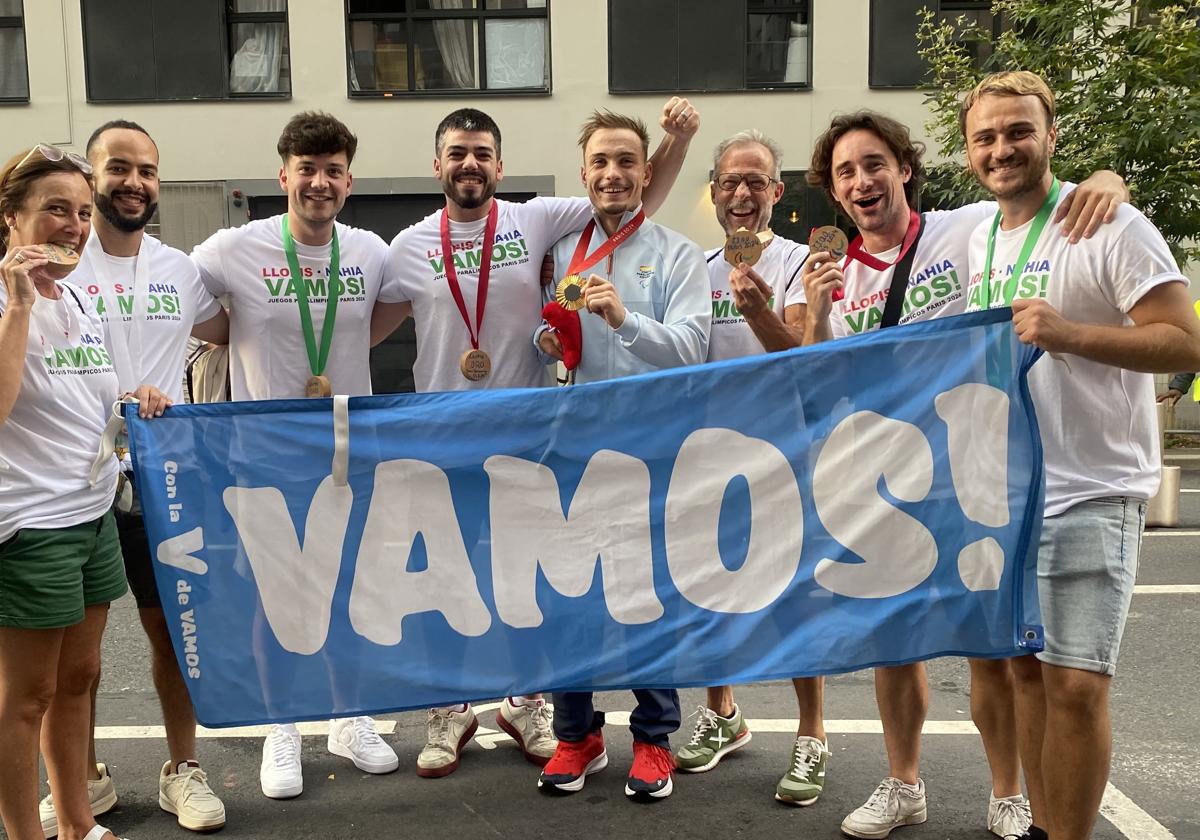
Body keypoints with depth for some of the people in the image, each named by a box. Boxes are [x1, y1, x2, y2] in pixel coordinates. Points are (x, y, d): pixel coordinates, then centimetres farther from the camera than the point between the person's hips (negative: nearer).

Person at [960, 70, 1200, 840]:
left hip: (1091, 494, -7)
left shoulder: (1112, 227, -11)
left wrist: (1069, 334, -28)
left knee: (1076, 683, -8)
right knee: (1026, 669, 13)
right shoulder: (979, 238, 11)